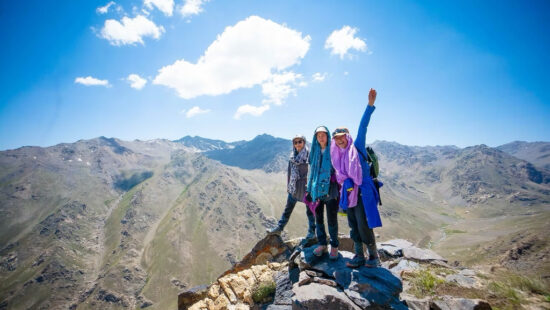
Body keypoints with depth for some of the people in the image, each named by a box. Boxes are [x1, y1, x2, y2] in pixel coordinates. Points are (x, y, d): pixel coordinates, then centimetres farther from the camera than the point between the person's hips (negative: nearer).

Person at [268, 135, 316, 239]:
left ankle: (311, 231, 22)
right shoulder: (292, 155, 8)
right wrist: (288, 185, 15)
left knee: (309, 209, 8)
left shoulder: (309, 154, -10)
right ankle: (279, 227, 23)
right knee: (288, 208, 13)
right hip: (294, 186, 5)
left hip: (306, 186, -5)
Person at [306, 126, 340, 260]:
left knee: (332, 219, 0)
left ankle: (334, 246, 17)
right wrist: (309, 190, 13)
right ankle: (322, 244, 24)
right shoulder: (314, 152, 12)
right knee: (318, 218, 9)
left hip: (330, 189, -4)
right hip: (317, 189, 5)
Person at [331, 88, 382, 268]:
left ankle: (374, 256, 12)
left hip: (362, 191, -6)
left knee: (364, 227, -6)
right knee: (354, 227, 11)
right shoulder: (337, 156, 12)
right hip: (348, 193, 6)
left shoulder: (356, 147, -3)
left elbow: (363, 127, -12)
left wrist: (370, 105, -19)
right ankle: (359, 257, 22)